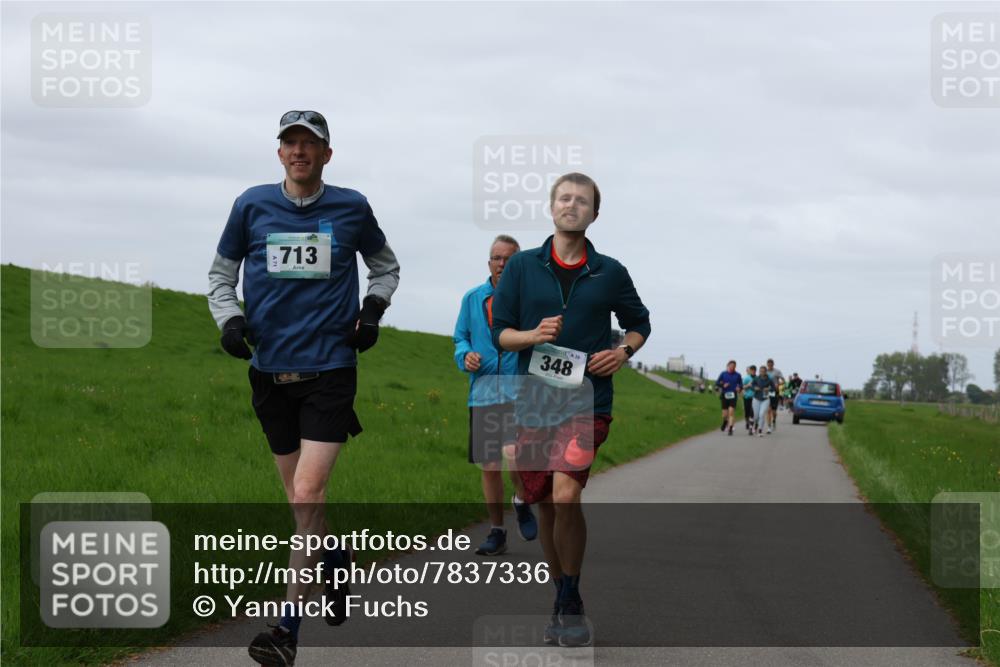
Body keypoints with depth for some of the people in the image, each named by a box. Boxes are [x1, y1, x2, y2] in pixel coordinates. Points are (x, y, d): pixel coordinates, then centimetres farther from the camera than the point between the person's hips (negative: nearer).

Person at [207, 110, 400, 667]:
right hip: (270, 370, 3)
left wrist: (373, 310, 2)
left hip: (330, 369, -2)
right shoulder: (252, 206, 2)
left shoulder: (351, 208, 1)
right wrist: (229, 318, -4)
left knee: (308, 493, -14)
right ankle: (336, 560, 42)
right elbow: (222, 272, 14)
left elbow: (386, 265, 19)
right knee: (299, 496, 11)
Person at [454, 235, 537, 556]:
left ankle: (521, 501, 11)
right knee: (490, 466, 7)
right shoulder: (473, 298, 11)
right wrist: (466, 355, -3)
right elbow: (460, 337, 17)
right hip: (484, 392, 3)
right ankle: (497, 532, 20)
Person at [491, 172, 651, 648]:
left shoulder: (610, 272, 6)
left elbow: (640, 323, 19)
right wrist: (533, 335, -13)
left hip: (588, 400, -2)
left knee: (566, 494, -20)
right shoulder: (522, 266, 7)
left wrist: (623, 351, -1)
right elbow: (500, 332, 7)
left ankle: (572, 602, -5)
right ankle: (560, 598, 23)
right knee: (544, 505, 7)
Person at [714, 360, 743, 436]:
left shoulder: (737, 375, 3)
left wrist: (739, 388, -11)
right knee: (725, 414, 6)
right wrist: (723, 385, -13)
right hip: (724, 395, 1)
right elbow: (717, 383, 5)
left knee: (731, 412, -16)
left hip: (733, 396, -1)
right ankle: (725, 422, 40)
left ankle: (730, 429, -15)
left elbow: (741, 384, 10)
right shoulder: (723, 374, 3)